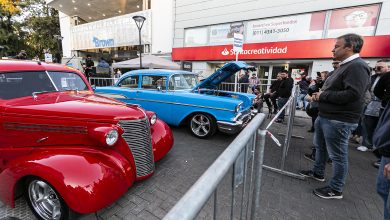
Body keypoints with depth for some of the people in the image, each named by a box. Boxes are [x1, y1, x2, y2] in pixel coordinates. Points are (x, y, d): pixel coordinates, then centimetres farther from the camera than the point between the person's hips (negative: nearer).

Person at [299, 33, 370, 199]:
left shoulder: (357, 66, -16)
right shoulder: (345, 66, 16)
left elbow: (353, 94, -27)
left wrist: (323, 95, -18)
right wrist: (320, 95, 4)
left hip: (338, 120, -10)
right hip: (325, 116, 11)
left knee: (337, 155, 3)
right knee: (320, 146, 22)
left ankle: (336, 189, 18)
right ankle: (318, 172, 41)